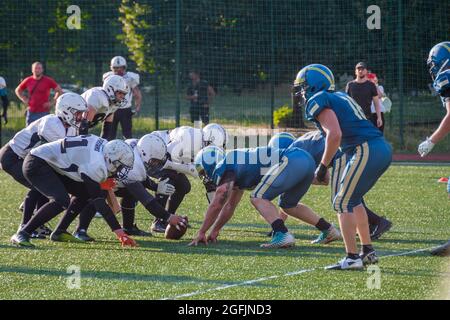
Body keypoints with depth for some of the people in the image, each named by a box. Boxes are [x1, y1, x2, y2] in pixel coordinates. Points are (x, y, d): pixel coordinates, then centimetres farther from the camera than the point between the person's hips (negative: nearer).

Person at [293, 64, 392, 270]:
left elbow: (335, 135, -17)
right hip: (382, 149, 9)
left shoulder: (318, 102, -3)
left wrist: (323, 166, -9)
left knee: (343, 203, -3)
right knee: (352, 200, 21)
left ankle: (352, 258, -7)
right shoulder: (340, 97, 24)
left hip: (366, 151, -9)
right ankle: (368, 252, 23)